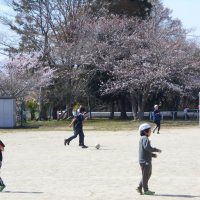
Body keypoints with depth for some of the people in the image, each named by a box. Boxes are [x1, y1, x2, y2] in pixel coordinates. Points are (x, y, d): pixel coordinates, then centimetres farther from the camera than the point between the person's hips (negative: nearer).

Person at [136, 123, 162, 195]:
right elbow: (147, 147, -29)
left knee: (148, 174, 18)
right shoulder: (145, 138, -15)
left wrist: (153, 155, 14)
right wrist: (156, 150, -22)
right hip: (144, 160, -10)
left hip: (147, 160, 10)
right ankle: (146, 190, 10)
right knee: (145, 175, 0)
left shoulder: (143, 138, 17)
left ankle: (139, 187, 22)